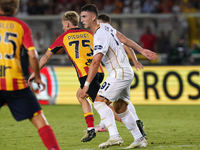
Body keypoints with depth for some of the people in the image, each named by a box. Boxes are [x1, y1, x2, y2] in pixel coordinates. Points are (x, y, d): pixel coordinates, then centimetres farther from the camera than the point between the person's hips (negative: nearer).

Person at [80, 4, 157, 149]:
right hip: (127, 73, 10)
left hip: (119, 73, -10)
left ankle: (115, 136, -28)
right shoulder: (105, 26, 8)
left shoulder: (100, 36, -21)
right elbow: (124, 39, 17)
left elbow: (95, 62, -28)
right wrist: (142, 50, 25)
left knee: (99, 102, -17)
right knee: (120, 109, 16)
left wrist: (86, 85, -29)